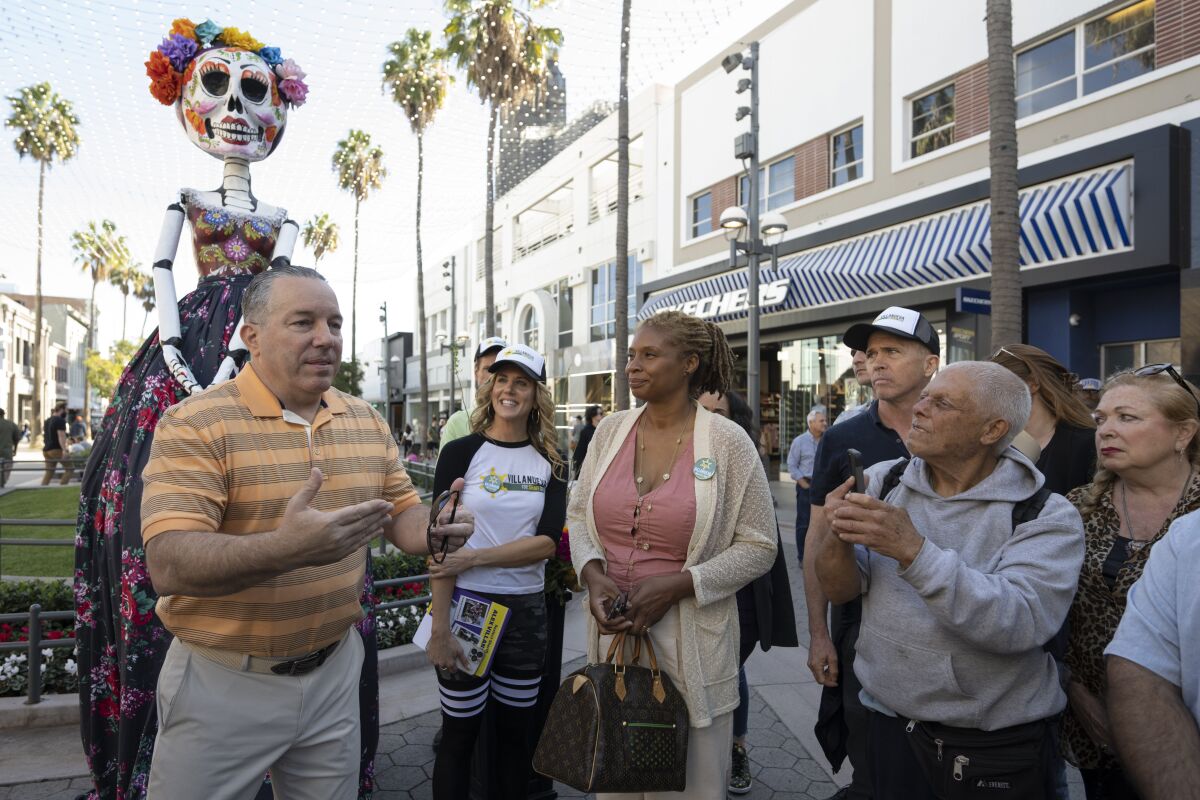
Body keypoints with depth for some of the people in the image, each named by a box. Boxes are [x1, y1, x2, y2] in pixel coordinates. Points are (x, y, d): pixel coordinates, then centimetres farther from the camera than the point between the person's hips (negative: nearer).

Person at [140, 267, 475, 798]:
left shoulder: (367, 422, 3)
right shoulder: (195, 424, -15)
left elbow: (402, 513, 7)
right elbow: (168, 564, -24)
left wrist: (434, 529, -17)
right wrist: (285, 548, -41)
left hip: (334, 670, 5)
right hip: (224, 680, -4)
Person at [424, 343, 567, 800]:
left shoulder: (550, 464, 3)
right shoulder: (461, 453, -5)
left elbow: (547, 542, -8)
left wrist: (474, 558, -19)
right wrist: (440, 628, -15)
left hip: (527, 608, 3)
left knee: (517, 731, 15)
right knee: (460, 734, 8)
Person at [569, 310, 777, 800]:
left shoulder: (727, 442, -10)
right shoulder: (610, 431, 1)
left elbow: (758, 547, -7)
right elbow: (579, 514, 10)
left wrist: (676, 585, -17)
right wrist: (593, 572, -9)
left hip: (691, 642, -3)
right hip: (613, 631, 4)